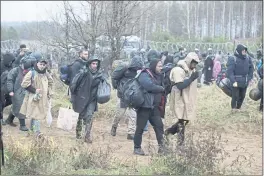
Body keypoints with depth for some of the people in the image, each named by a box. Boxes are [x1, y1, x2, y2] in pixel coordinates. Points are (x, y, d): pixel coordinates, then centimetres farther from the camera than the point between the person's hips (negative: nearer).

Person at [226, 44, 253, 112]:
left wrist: (249, 78, 3)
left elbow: (251, 68, 12)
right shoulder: (232, 59, -14)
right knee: (235, 96, 2)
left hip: (245, 82, 5)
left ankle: (238, 107, 32)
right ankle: (233, 108, 23)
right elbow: (230, 71, -18)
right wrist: (233, 81, -25)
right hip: (236, 81, -5)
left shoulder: (248, 58, 3)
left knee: (242, 96, 14)